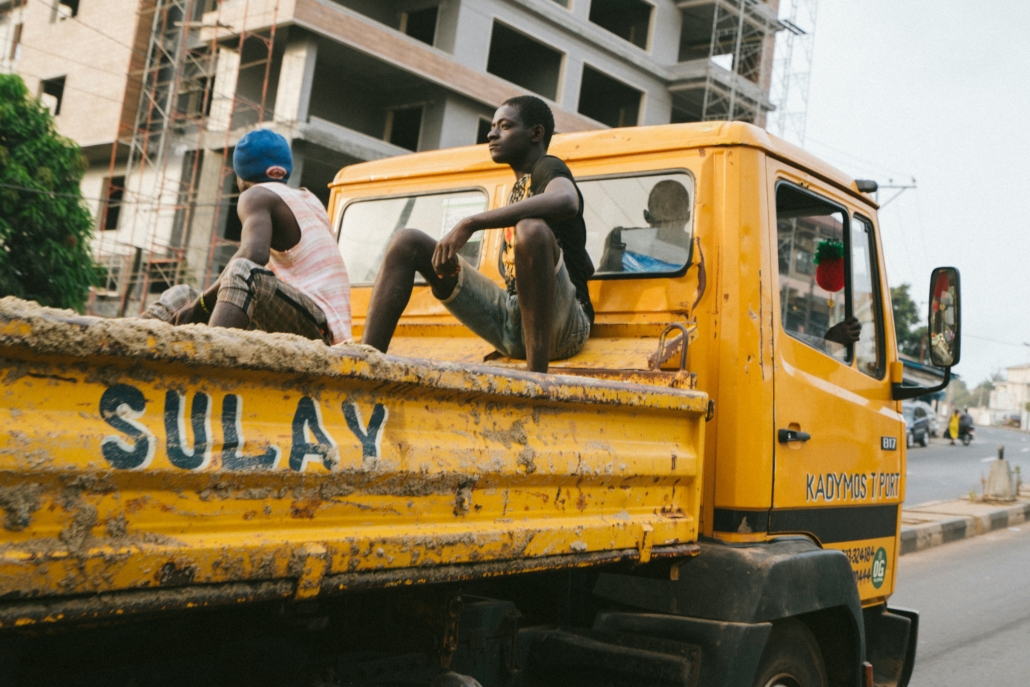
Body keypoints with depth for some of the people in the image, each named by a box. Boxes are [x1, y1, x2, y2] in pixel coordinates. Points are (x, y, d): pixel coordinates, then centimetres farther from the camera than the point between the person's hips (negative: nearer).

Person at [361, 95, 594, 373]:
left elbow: (566, 201, -28)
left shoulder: (548, 168, -1)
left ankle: (537, 378, -35)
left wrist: (470, 224, -30)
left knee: (532, 228, -37)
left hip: (563, 324, -8)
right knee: (406, 242, 2)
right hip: (510, 326, 8)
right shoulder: (518, 189, 23)